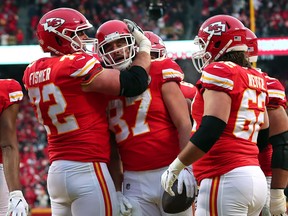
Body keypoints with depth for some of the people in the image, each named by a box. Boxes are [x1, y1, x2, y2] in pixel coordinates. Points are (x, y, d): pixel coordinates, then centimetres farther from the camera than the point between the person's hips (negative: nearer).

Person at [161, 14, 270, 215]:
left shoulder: (220, 72, -7)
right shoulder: (257, 80, 17)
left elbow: (211, 130, -17)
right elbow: (263, 135, 21)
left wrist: (176, 167, -11)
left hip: (226, 181, -8)